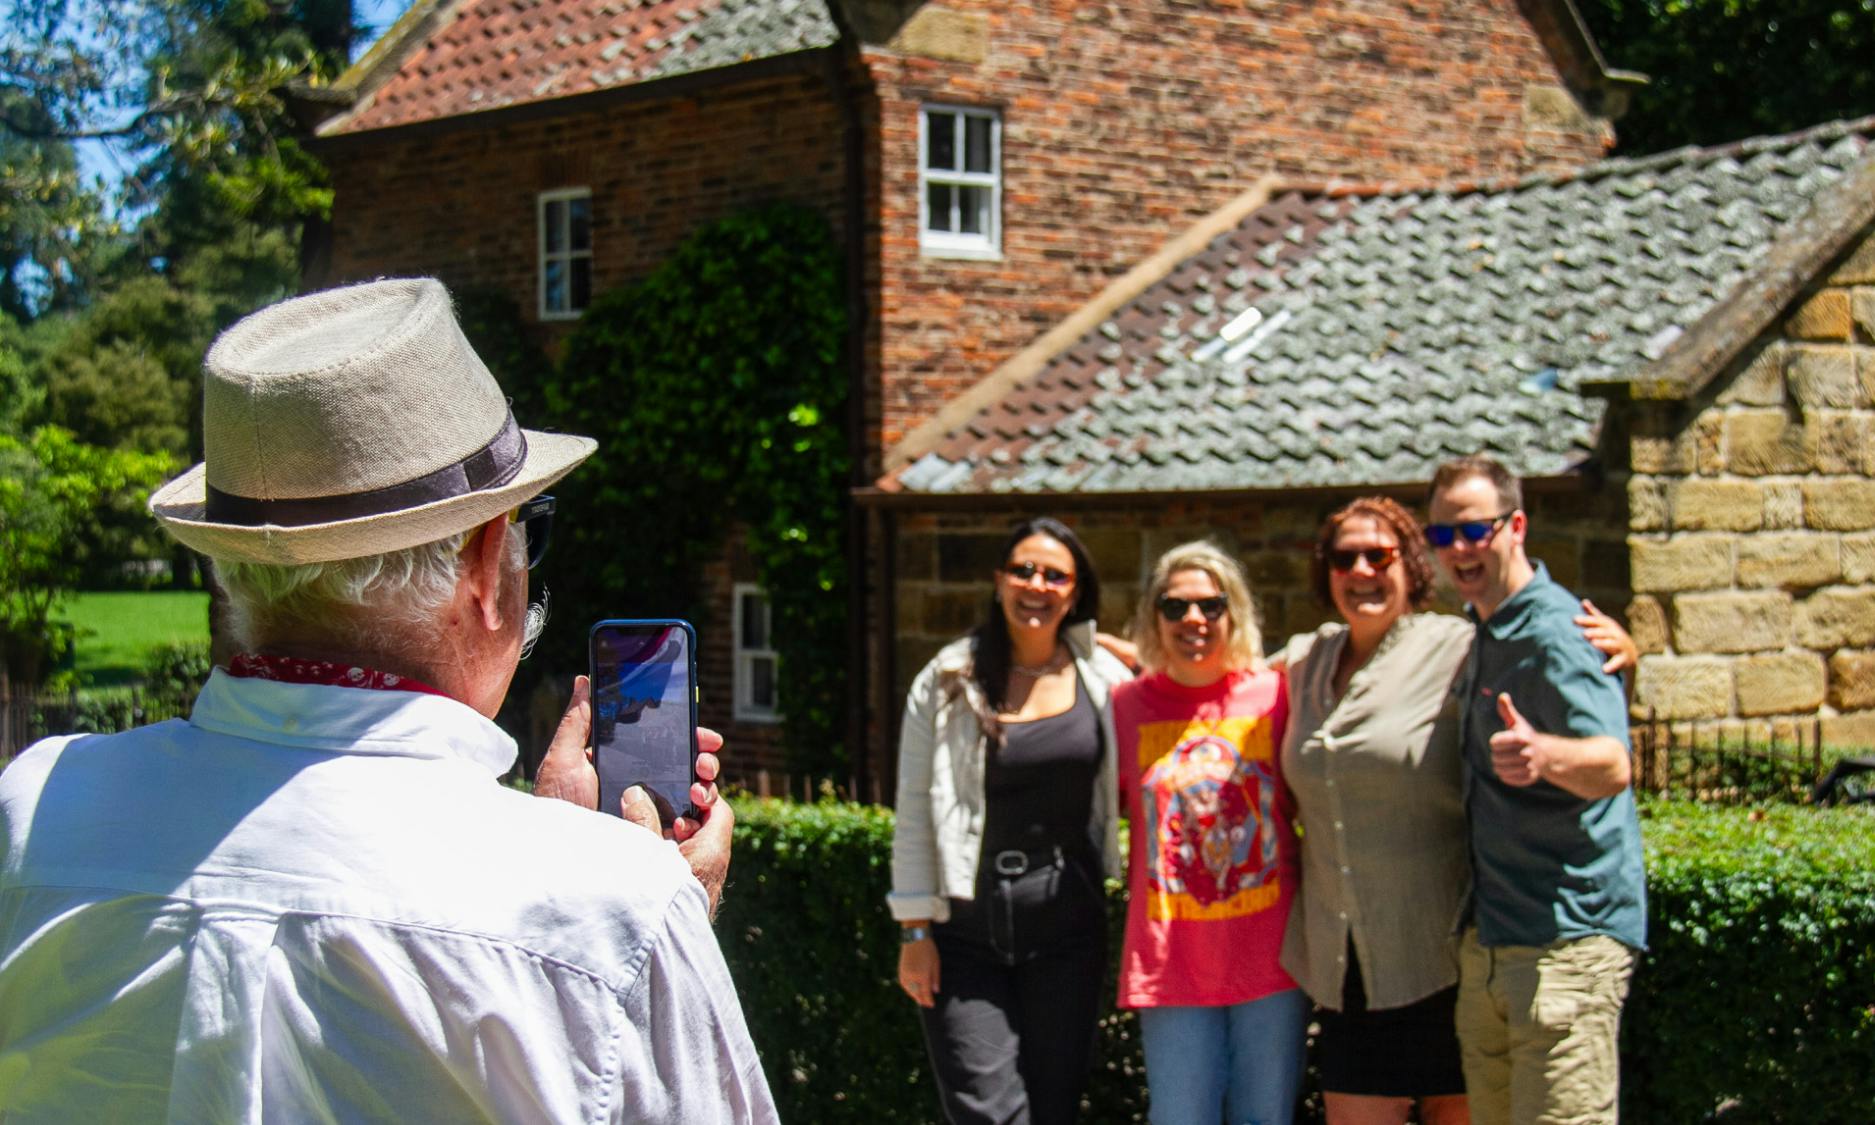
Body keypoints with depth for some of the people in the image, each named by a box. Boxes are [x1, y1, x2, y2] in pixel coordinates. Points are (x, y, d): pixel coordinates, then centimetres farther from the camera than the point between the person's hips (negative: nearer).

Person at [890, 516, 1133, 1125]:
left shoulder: (1102, 677, 5)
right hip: (965, 931, -2)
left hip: (1067, 926, 3)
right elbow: (914, 817, 0)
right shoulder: (948, 683, -1)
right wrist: (914, 931, -4)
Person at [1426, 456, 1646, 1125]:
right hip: (1489, 938, 9)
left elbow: (1614, 767, -30)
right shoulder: (1483, 635, 15)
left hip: (1566, 937, -9)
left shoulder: (1554, 631, -14)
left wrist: (1545, 756, -48)